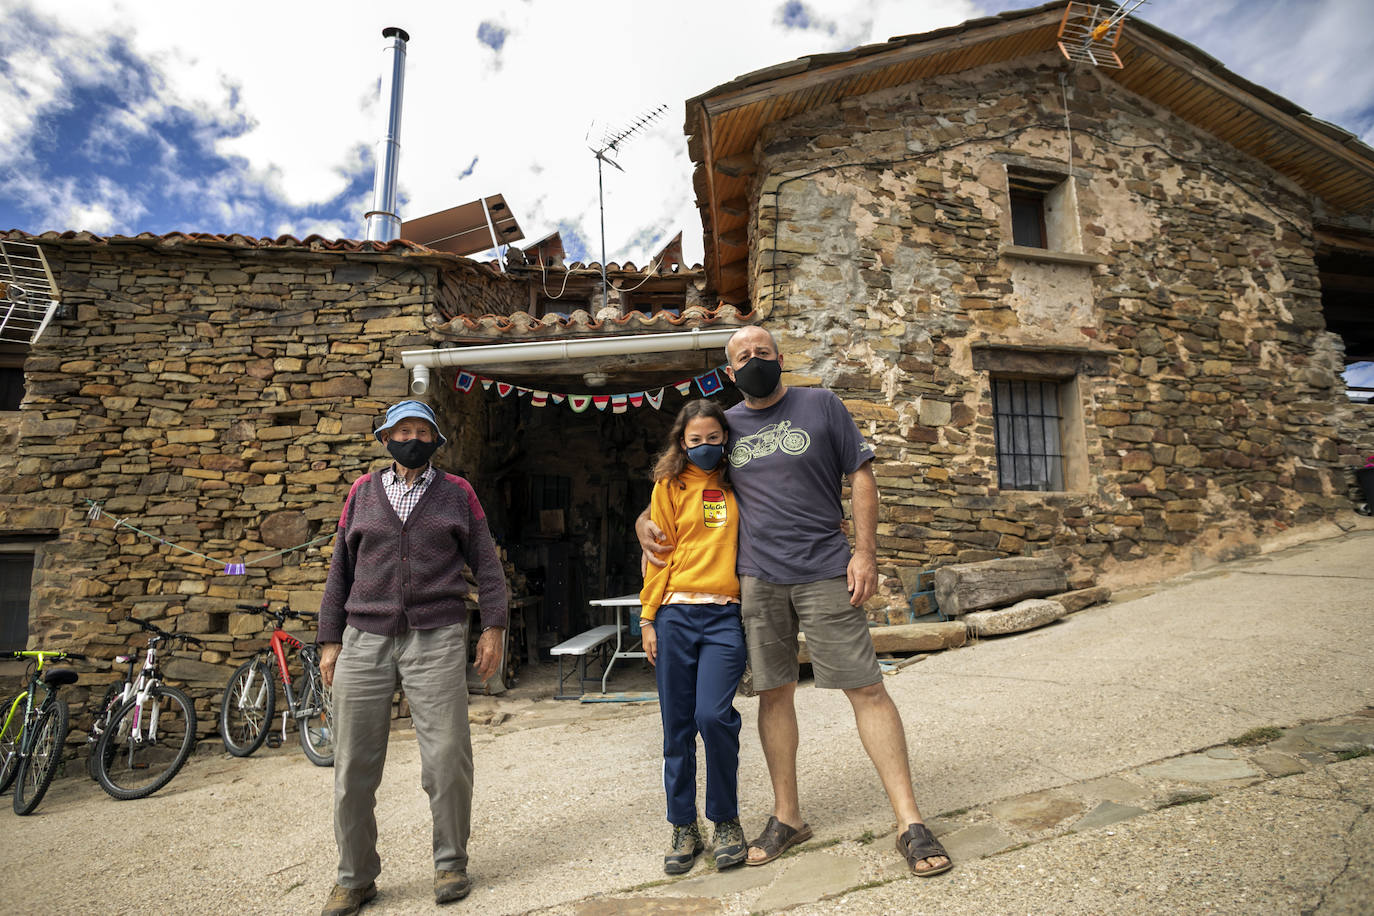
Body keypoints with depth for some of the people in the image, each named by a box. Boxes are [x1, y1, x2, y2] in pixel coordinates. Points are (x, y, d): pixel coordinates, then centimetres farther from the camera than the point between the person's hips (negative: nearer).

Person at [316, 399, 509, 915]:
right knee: (353, 766, 6)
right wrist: (330, 641, 10)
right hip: (364, 641, 2)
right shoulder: (362, 492, 13)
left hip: (436, 640, -2)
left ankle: (450, 863, 20)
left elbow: (486, 564, 7)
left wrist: (493, 626, -1)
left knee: (447, 757, -1)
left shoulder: (457, 493, 8)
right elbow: (340, 569, 14)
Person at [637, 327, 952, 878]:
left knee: (866, 687, -2)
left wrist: (865, 552, -6)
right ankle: (787, 817, 25)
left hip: (825, 572, -2)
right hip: (757, 578, 3)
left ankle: (910, 823, 8)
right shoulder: (726, 425, 11)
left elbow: (860, 476, 4)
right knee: (774, 692, 9)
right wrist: (646, 521, 3)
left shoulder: (821, 405, 5)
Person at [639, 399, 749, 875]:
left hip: (725, 614, 0)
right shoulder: (670, 487, 9)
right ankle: (684, 827, 23)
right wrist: (648, 618, 2)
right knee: (677, 725, 5)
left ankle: (726, 821, 11)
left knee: (714, 715, -13)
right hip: (676, 614, 1)